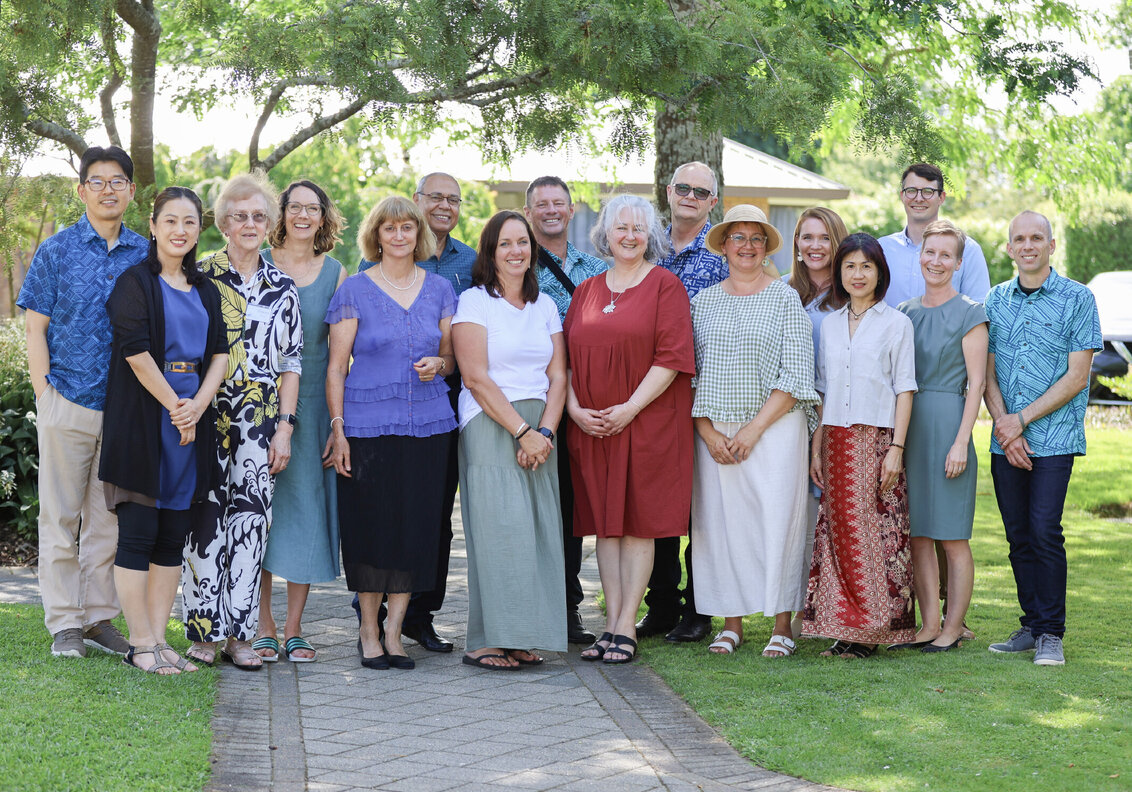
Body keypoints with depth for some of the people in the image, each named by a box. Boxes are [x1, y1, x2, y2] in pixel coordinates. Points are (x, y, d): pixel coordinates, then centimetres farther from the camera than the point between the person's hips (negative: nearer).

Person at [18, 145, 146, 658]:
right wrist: (45, 398, -7)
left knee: (109, 518, 8)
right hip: (68, 404, -2)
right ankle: (65, 623, 10)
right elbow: (36, 330, 1)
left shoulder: (145, 256, 8)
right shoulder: (57, 251, 1)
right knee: (61, 516, 3)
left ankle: (99, 620, 17)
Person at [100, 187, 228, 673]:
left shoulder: (205, 290, 15)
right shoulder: (135, 282, -3)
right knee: (138, 533, -4)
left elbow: (220, 353, 8)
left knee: (172, 537, 6)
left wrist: (199, 404, -8)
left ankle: (157, 638, 12)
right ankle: (141, 645, 1)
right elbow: (135, 350, -12)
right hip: (142, 419, -6)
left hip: (192, 418, 6)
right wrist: (174, 406, -11)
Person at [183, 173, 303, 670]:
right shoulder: (201, 277, 2)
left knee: (250, 521, 1)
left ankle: (239, 632, 8)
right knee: (205, 519, -1)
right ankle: (204, 631, 8)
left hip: (260, 420, 2)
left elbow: (291, 363, 9)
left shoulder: (282, 288, 9)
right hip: (206, 418, -2)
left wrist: (285, 426, 1)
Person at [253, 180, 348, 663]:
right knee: (258, 509, -1)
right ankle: (263, 628, 8)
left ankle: (294, 629, 11)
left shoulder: (336, 274, 7)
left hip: (312, 405, 1)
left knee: (306, 507, 2)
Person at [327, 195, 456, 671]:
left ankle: (394, 630, 10)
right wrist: (337, 428, -6)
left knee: (416, 523, 1)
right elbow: (336, 367, 1)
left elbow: (452, 358, 17)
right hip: (367, 425, -3)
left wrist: (437, 363, -7)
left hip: (427, 424, 3)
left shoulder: (439, 289, 11)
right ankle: (369, 628, 12)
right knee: (370, 524, -2)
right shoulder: (354, 291, 2)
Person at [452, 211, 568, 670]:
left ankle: (524, 638, 5)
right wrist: (523, 432, -14)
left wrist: (545, 432, -7)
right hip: (490, 427, -5)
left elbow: (558, 377, 10)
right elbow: (477, 378, -9)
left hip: (540, 431, 5)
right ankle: (487, 642, -8)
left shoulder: (545, 306, 15)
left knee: (538, 529, 0)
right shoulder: (474, 301, -1)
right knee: (499, 526, -11)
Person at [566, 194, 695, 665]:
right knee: (604, 521, 5)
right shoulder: (586, 292, 14)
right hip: (591, 426, 5)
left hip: (646, 422, -5)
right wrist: (575, 409, -3)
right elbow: (566, 360, 13)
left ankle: (626, 627, 1)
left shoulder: (665, 285, -1)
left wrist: (630, 408, -16)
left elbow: (671, 357, -9)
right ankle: (612, 623, 10)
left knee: (638, 520, -2)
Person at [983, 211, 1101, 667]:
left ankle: (1051, 633, -2)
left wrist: (1022, 419, -10)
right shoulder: (996, 300, 12)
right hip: (1006, 440, 4)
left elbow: (1076, 376, -6)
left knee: (1045, 532, -11)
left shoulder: (1077, 299, -1)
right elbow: (988, 373, 10)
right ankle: (1032, 627, 15)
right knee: (1019, 537, 6)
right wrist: (1003, 425, -5)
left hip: (1055, 436, -4)